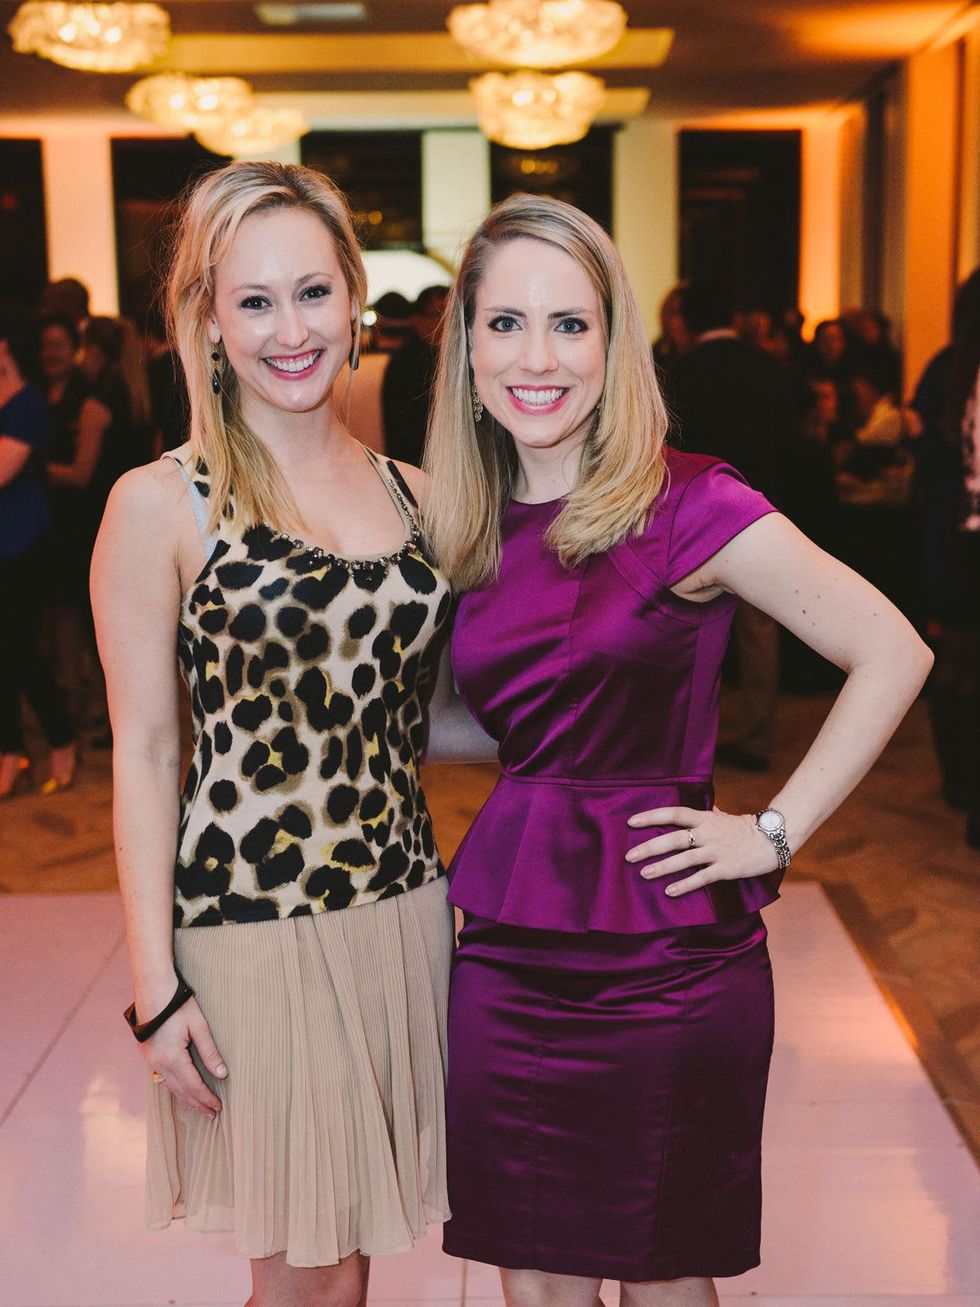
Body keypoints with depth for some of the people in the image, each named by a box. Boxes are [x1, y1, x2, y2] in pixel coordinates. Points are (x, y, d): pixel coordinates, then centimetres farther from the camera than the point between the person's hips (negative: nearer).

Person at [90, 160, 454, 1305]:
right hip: (249, 929, -4)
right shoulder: (162, 505, -8)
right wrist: (155, 985, -8)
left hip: (401, 914, 5)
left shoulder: (409, 494, 7)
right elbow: (144, 751, -7)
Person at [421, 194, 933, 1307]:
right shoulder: (467, 525, 6)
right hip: (507, 953, 4)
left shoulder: (685, 504, -10)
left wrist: (774, 833, -11)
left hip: (666, 956, -4)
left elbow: (893, 654, -10)